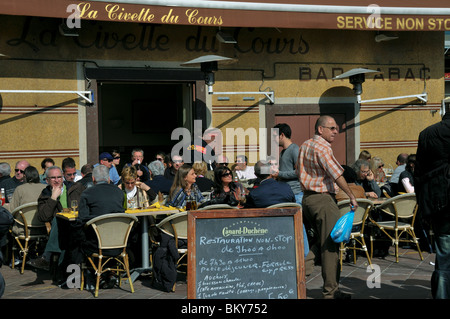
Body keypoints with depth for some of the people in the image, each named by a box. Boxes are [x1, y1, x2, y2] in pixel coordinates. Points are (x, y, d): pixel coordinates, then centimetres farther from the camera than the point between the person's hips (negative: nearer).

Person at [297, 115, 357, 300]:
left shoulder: (305, 145, 14)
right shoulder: (322, 147, -15)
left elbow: (299, 172, 21)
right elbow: (337, 175, -18)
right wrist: (351, 196, -12)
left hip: (307, 197, 9)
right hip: (323, 199, -9)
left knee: (322, 241, 21)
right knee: (330, 244, -2)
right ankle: (331, 291, 3)